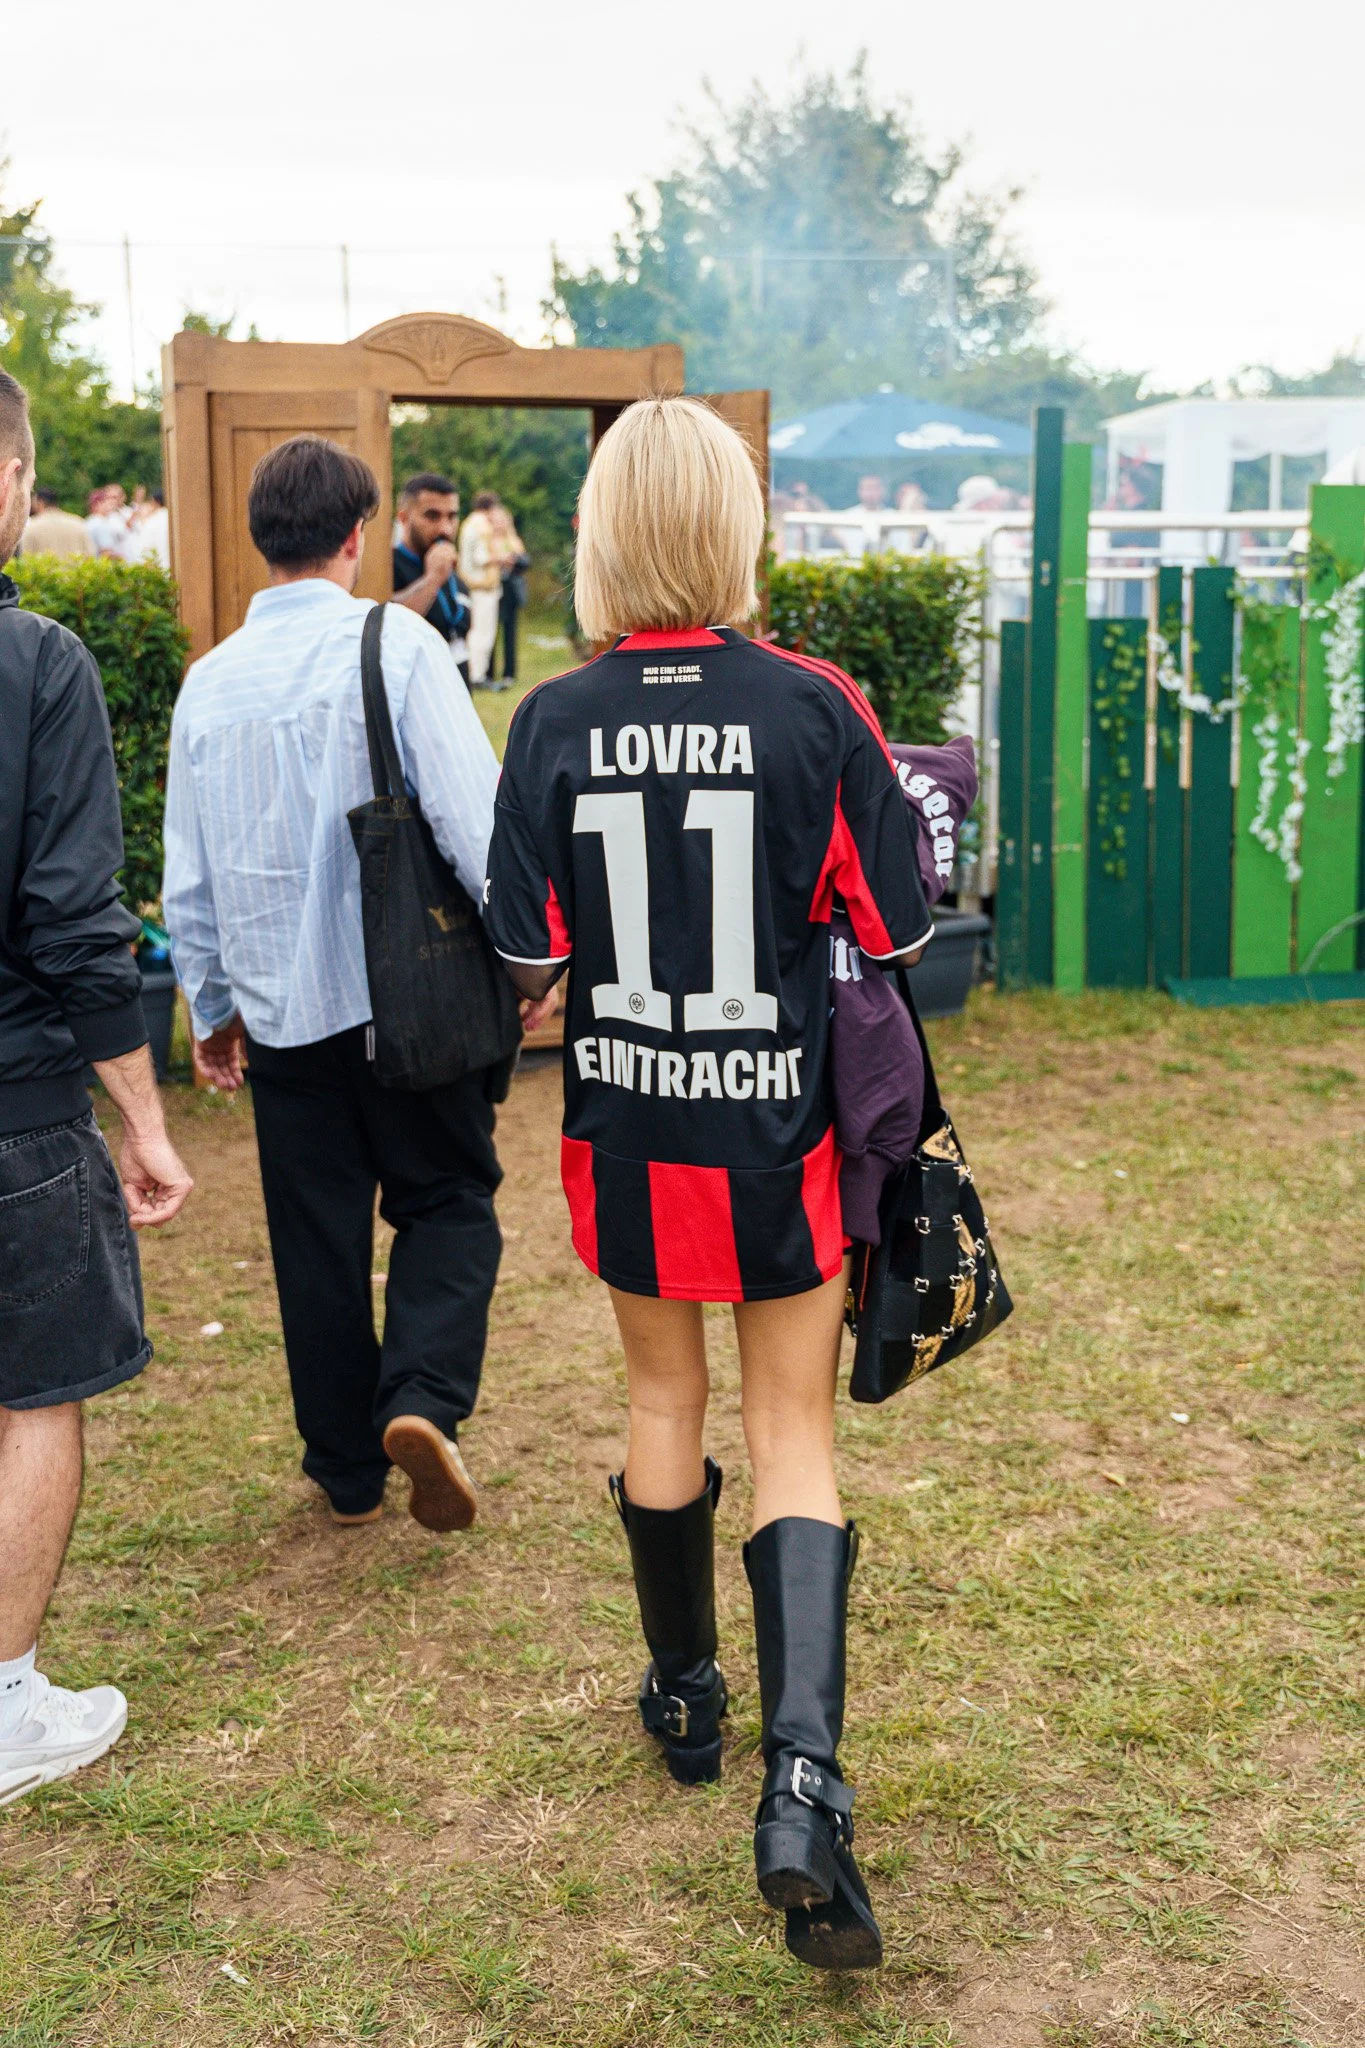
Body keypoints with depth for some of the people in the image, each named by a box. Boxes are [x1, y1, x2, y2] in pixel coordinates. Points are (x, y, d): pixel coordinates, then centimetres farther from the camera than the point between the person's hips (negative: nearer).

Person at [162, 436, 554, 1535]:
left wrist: (211, 1009, 21)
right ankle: (422, 1396, -11)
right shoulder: (395, 644, -9)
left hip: (280, 1004, 4)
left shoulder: (211, 681, 5)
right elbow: (476, 820, -15)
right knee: (448, 1200, 11)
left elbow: (189, 878, 11)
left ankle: (348, 1469, 22)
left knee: (317, 1236, 13)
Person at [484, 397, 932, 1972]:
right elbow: (894, 940, -7)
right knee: (792, 1431, 8)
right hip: (781, 1127, -1)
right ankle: (801, 1776, -6)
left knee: (662, 1397, 21)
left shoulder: (555, 723, -8)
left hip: (625, 1126, 2)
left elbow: (527, 966, -4)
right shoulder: (814, 706, -12)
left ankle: (685, 1699, 38)